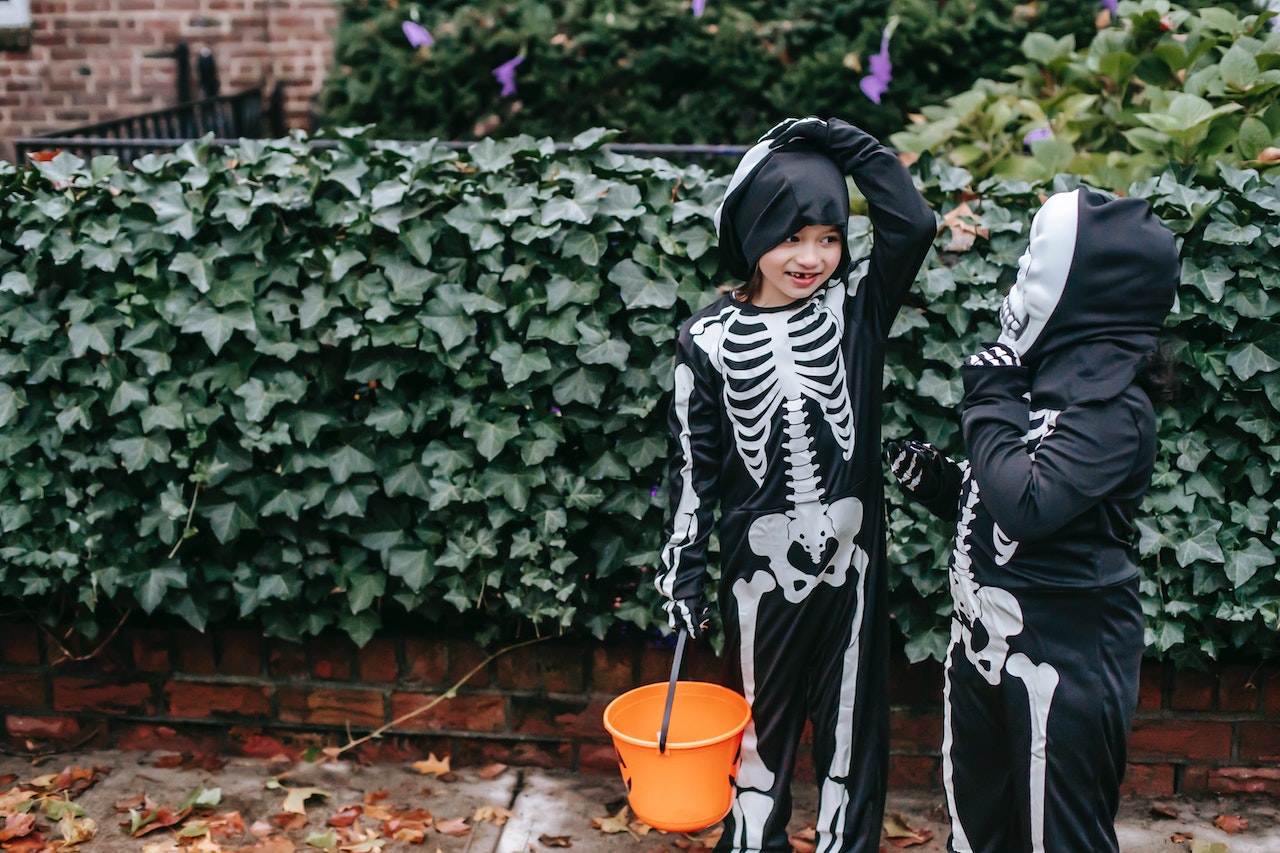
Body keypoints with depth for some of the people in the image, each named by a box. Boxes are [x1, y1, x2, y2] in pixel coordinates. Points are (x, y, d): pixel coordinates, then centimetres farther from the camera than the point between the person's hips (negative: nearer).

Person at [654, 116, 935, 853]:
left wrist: (843, 141, -14)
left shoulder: (857, 307, -2)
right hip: (761, 566, 0)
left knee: (853, 728, 12)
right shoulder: (712, 338, -5)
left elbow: (915, 224, -18)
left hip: (851, 560, 1)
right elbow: (694, 465, -1)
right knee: (760, 729, 15)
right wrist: (683, 573, -1)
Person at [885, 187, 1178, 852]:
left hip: (1064, 656, -9)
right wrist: (933, 477, 2)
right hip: (986, 640, 9)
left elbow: (1027, 505, -29)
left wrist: (990, 405, -18)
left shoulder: (1113, 408, -18)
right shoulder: (1044, 377, 8)